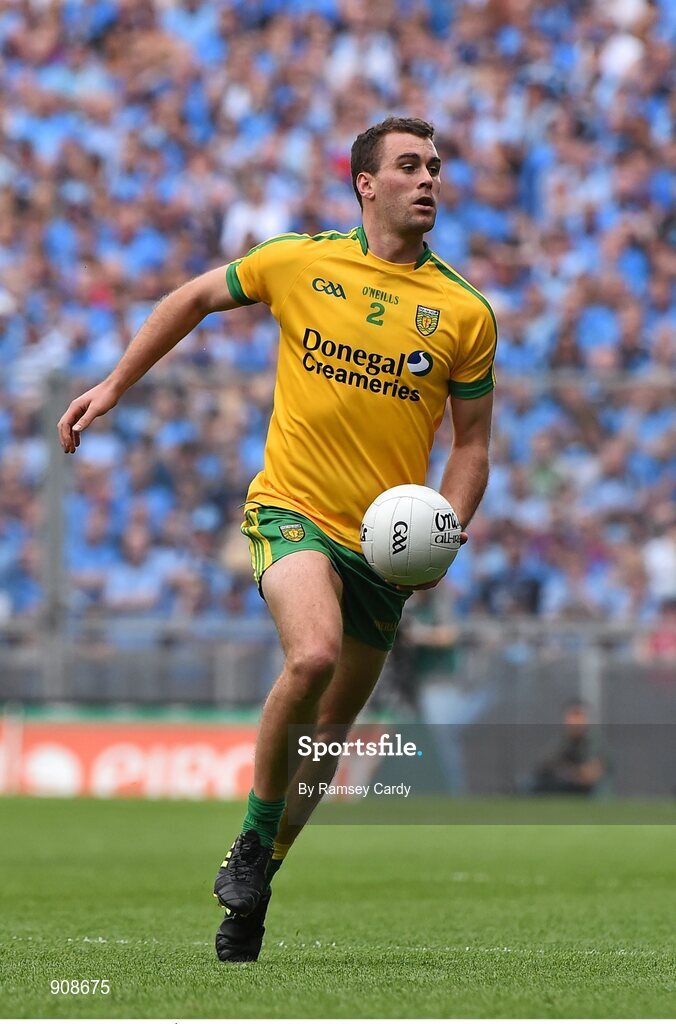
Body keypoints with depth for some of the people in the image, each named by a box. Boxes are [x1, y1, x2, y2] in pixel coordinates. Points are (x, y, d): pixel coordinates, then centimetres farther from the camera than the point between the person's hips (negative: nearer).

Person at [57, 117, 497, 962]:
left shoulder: (466, 313, 1)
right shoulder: (298, 262, -1)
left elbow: (471, 443, 8)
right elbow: (193, 300, 16)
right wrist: (113, 387, 14)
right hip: (293, 510, -3)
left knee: (329, 732, 8)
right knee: (313, 655, -31)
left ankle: (250, 897, 26)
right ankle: (253, 839, -11)